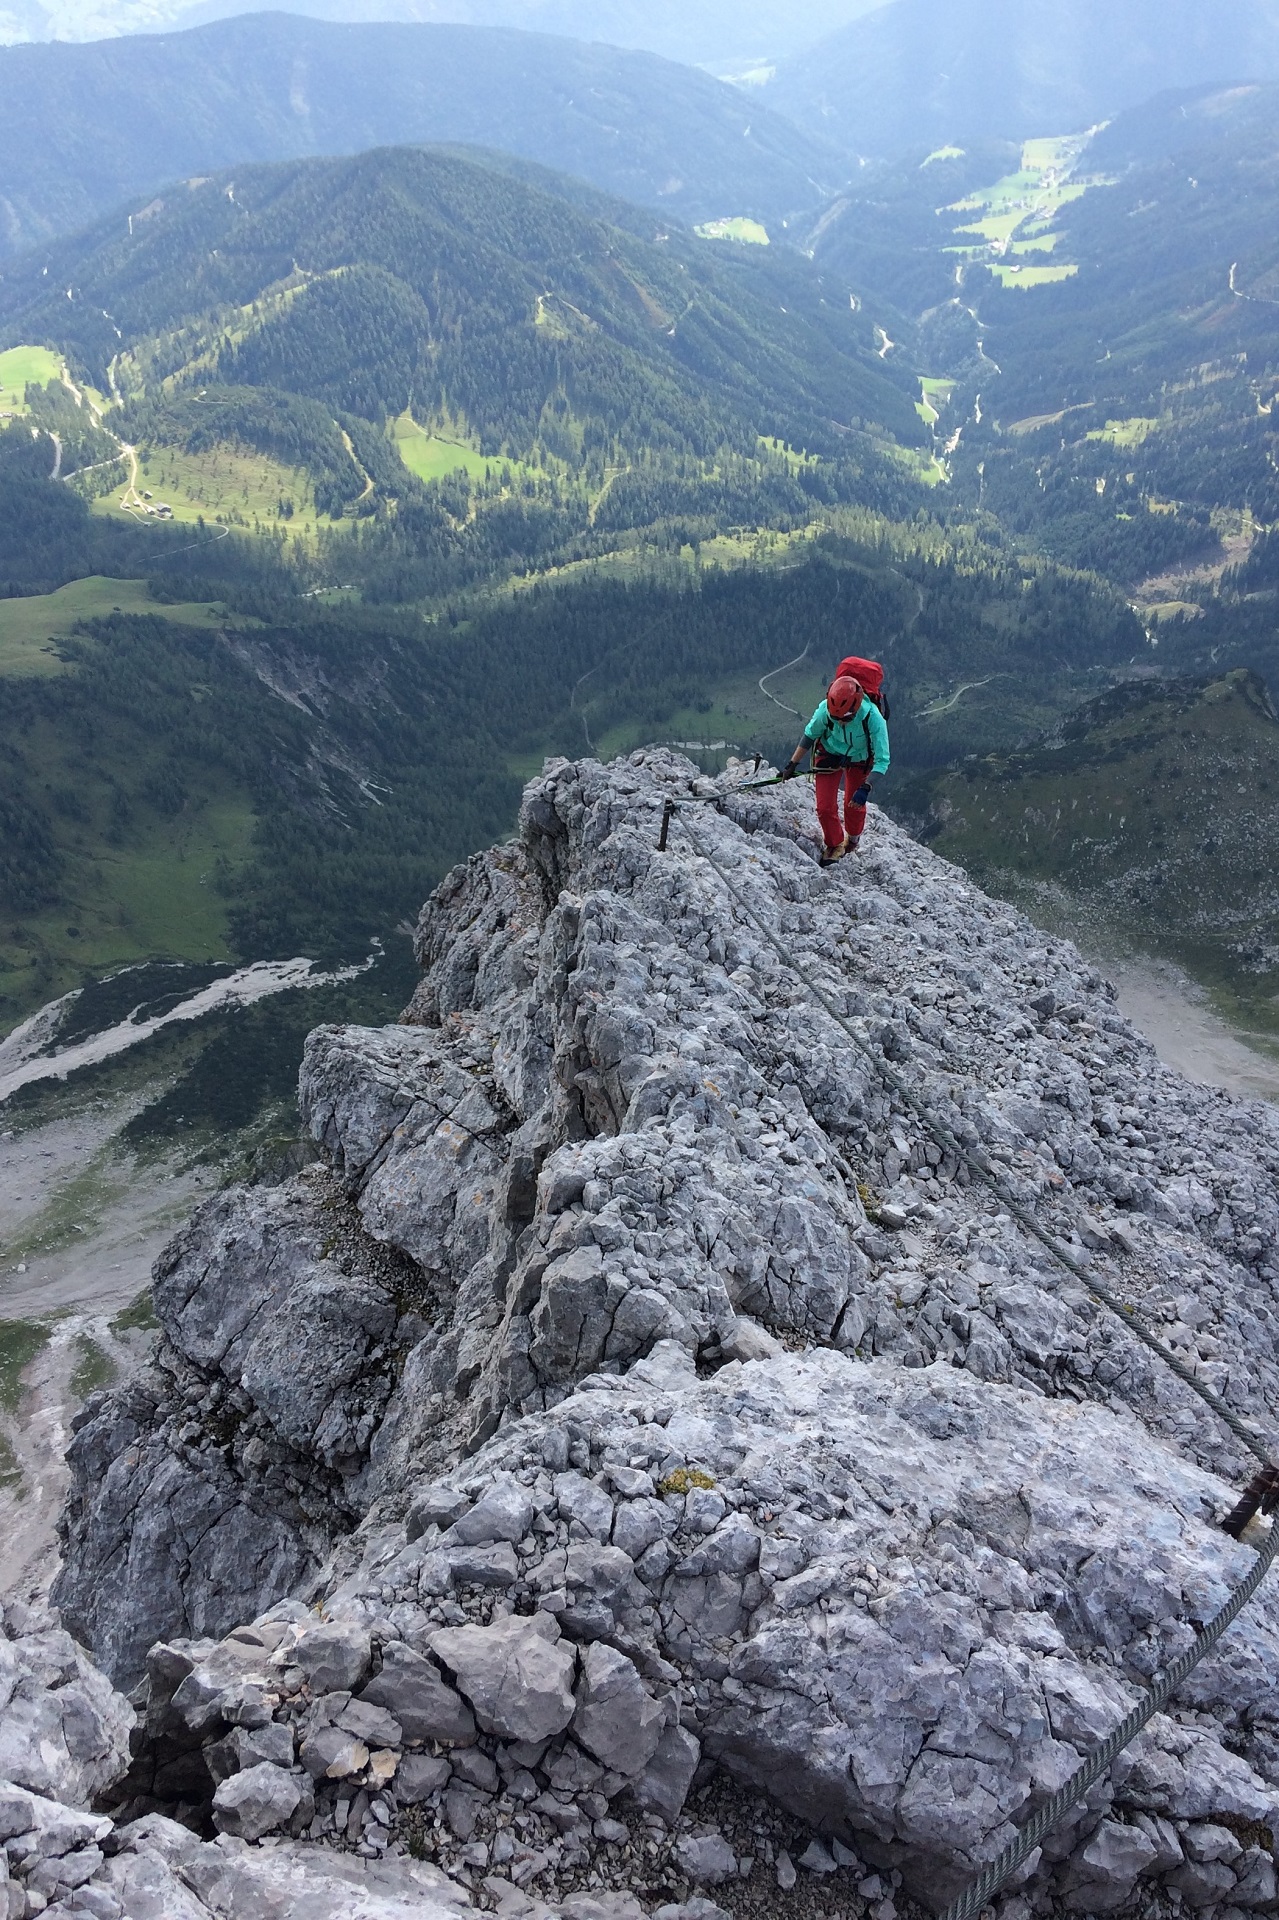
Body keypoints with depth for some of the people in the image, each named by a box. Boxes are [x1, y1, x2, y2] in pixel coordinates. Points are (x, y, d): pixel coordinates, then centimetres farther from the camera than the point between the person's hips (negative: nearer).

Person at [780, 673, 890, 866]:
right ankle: (834, 845, 26)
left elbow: (882, 761, -32)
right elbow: (810, 735, -12)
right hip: (829, 754, 1)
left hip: (859, 760, -1)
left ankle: (853, 840, 41)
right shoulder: (825, 709, -34)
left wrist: (865, 788, -42)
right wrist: (792, 764, -9)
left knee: (854, 806, 8)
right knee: (825, 807, -3)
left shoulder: (873, 718, -39)